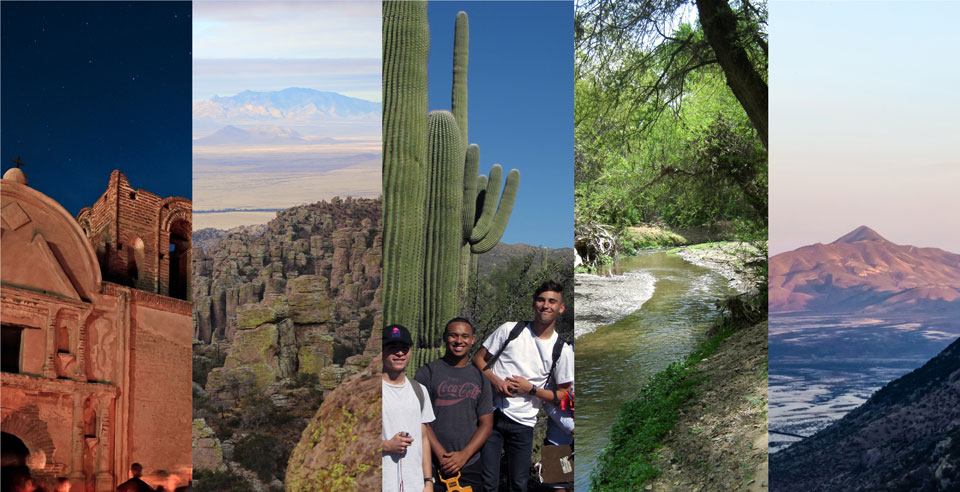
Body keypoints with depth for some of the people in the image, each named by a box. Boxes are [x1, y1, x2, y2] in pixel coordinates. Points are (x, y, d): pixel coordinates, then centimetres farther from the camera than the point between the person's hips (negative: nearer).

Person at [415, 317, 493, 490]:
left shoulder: (480, 378, 11)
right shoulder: (427, 373, 3)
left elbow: (486, 424, 6)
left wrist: (464, 455, -8)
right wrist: (441, 455, -14)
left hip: (470, 466, 3)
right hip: (432, 466, -2)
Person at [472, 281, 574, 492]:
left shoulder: (562, 350, 2)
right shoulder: (510, 330, 2)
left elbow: (563, 394, 5)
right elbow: (478, 358, 7)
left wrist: (531, 389, -9)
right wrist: (496, 381, -11)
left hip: (523, 423, 1)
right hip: (492, 413, -1)